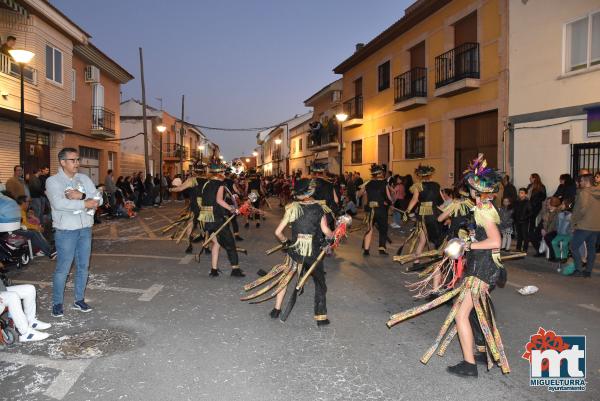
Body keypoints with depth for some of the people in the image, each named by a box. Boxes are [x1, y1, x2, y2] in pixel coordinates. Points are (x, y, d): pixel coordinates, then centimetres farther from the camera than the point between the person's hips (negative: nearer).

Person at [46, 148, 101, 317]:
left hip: (85, 229, 5)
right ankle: (57, 303, 14)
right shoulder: (53, 181, -6)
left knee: (83, 266, 11)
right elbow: (58, 203, -23)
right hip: (65, 231, -5)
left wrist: (81, 195, -18)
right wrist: (85, 203, -21)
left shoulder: (84, 178, 9)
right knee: (63, 268, 0)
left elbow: (98, 199, 0)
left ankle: (79, 300, 24)